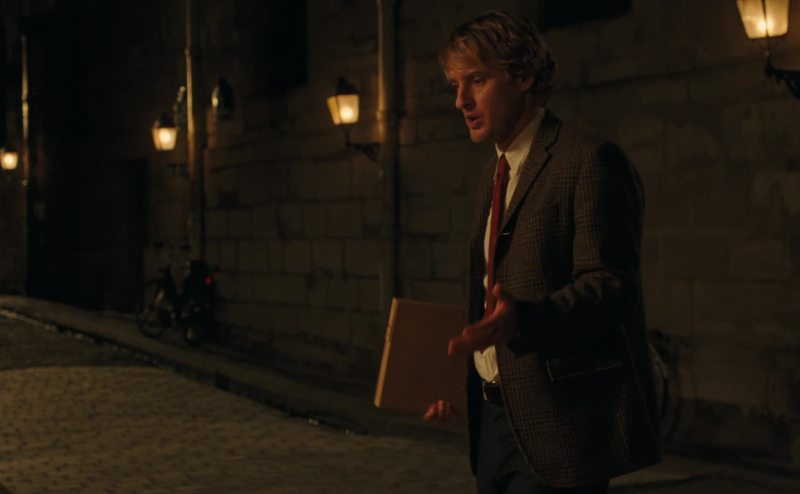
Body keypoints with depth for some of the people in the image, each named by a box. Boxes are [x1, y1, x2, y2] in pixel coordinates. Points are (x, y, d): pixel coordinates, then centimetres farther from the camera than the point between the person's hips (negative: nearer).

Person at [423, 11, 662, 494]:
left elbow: (608, 286, -19)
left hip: (560, 426, -8)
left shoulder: (589, 159, -11)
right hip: (494, 418, 8)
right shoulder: (495, 175, 16)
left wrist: (521, 319, -35)